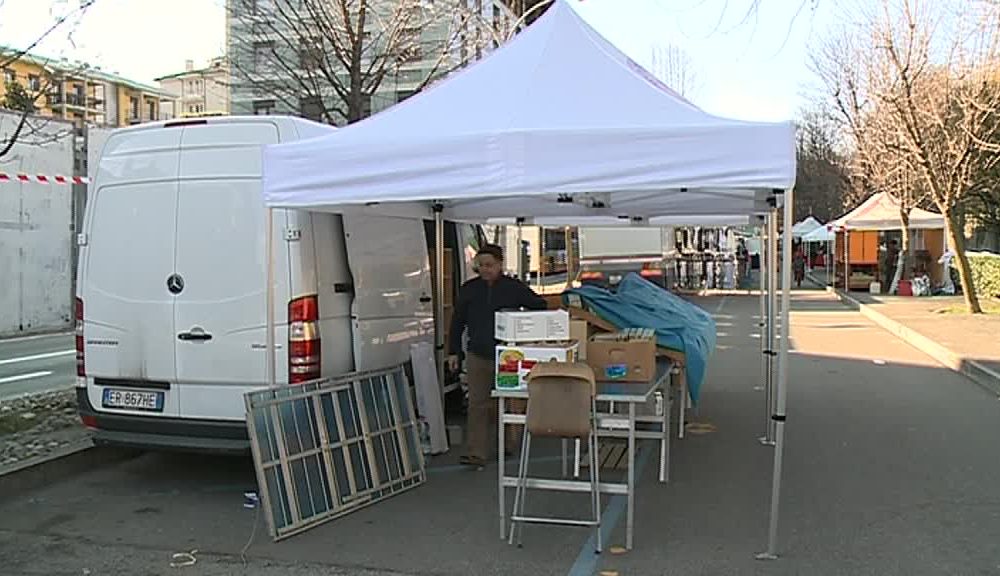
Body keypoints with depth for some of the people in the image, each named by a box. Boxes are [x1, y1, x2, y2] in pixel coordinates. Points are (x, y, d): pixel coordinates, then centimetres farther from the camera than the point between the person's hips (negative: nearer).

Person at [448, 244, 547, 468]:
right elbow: (457, 322, 10)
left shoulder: (514, 288, -2)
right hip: (478, 357, 1)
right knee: (477, 405, -3)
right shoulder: (469, 289, 5)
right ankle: (476, 454, -3)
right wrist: (453, 352, 7)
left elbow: (540, 306, 8)